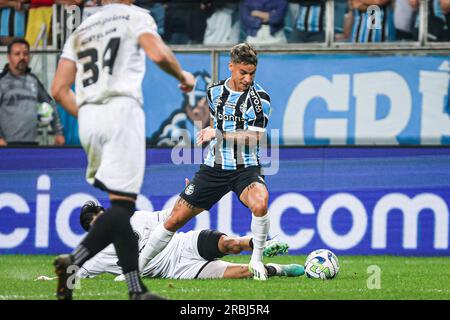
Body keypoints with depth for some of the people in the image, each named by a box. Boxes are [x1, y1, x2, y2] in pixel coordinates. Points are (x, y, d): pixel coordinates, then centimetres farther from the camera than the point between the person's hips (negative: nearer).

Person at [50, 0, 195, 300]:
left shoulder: (81, 30, 23)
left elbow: (59, 90, 15)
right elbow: (158, 54, -11)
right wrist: (183, 76, 7)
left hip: (87, 117, 6)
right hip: (121, 109, -6)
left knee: (121, 204, 8)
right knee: (122, 202, -11)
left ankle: (136, 289, 0)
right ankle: (74, 261, -30)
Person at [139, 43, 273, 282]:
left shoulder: (260, 98, -9)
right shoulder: (214, 91, 6)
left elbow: (254, 137, -18)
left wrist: (218, 135, -17)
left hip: (246, 169, -4)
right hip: (214, 167, 4)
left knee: (259, 203, -36)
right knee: (175, 219, 2)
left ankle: (257, 260, -14)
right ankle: (137, 266, 17)